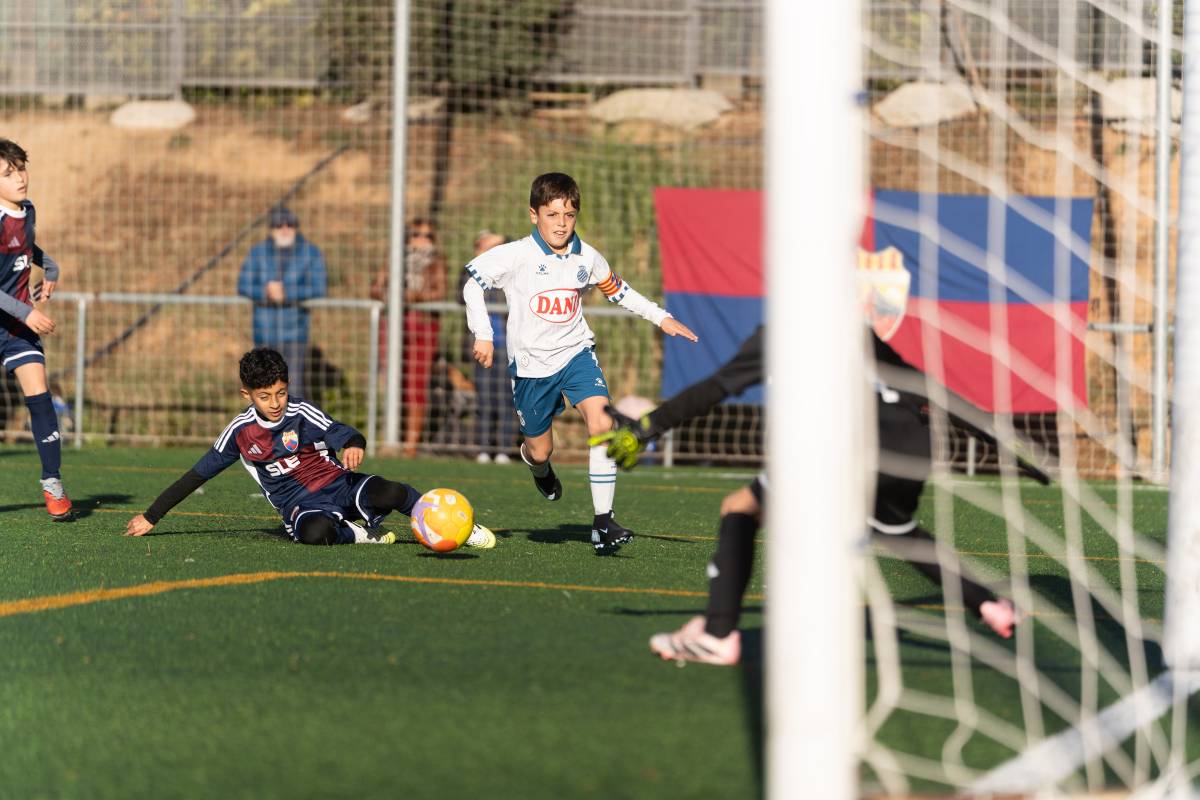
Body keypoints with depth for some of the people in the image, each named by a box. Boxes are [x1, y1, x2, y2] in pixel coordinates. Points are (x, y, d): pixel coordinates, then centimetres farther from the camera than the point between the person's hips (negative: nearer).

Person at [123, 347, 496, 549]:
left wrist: (353, 446, -47)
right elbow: (198, 474, 8)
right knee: (316, 532, -41)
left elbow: (342, 433, -20)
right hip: (301, 506, 0)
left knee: (391, 493, -31)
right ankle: (356, 535, -9)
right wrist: (151, 516, 8)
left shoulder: (301, 414, -6)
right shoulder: (240, 432, 0)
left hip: (339, 485, 0)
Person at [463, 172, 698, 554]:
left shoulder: (586, 257, -1)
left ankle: (603, 521, -19)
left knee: (601, 422, -22)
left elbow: (617, 290, 18)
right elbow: (473, 282, -7)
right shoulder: (518, 256, -14)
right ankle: (537, 465, 49)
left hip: (576, 352, 2)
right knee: (540, 449, 6)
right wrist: (483, 334, -11)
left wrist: (661, 318, 16)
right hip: (530, 361, -2)